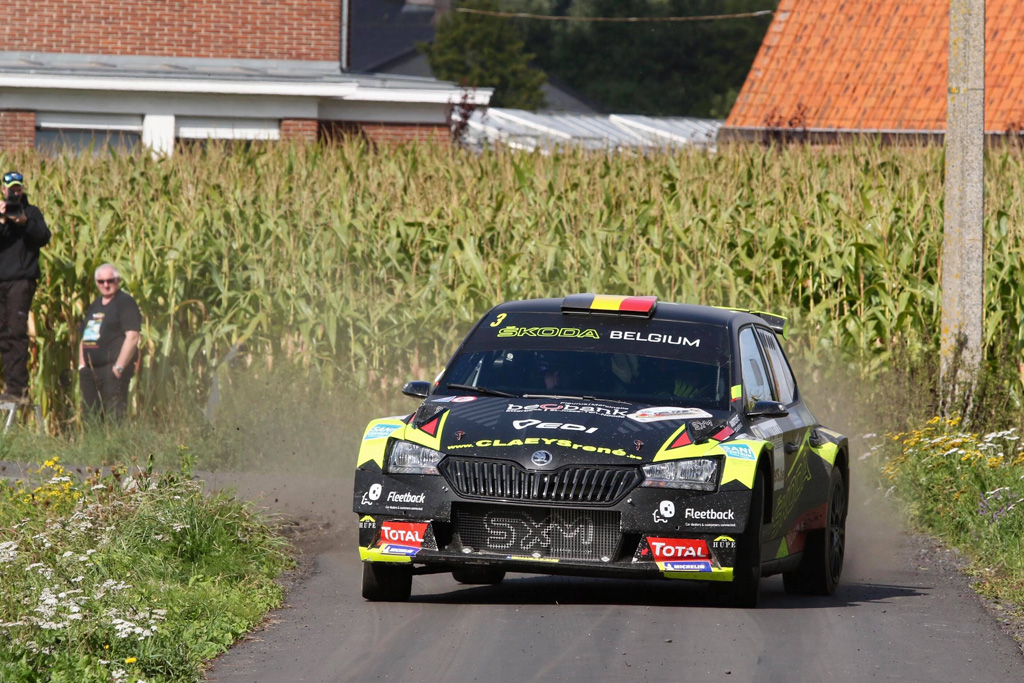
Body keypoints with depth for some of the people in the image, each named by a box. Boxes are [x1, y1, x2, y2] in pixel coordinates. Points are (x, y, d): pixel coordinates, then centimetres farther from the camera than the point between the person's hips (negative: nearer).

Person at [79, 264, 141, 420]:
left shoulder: (125, 302, -4)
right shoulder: (95, 305, 20)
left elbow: (132, 337, -13)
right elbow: (84, 337, 26)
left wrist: (118, 367, -17)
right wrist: (81, 365, 13)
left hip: (111, 368, -8)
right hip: (91, 370, 8)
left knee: (113, 417, -12)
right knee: (90, 417, 5)